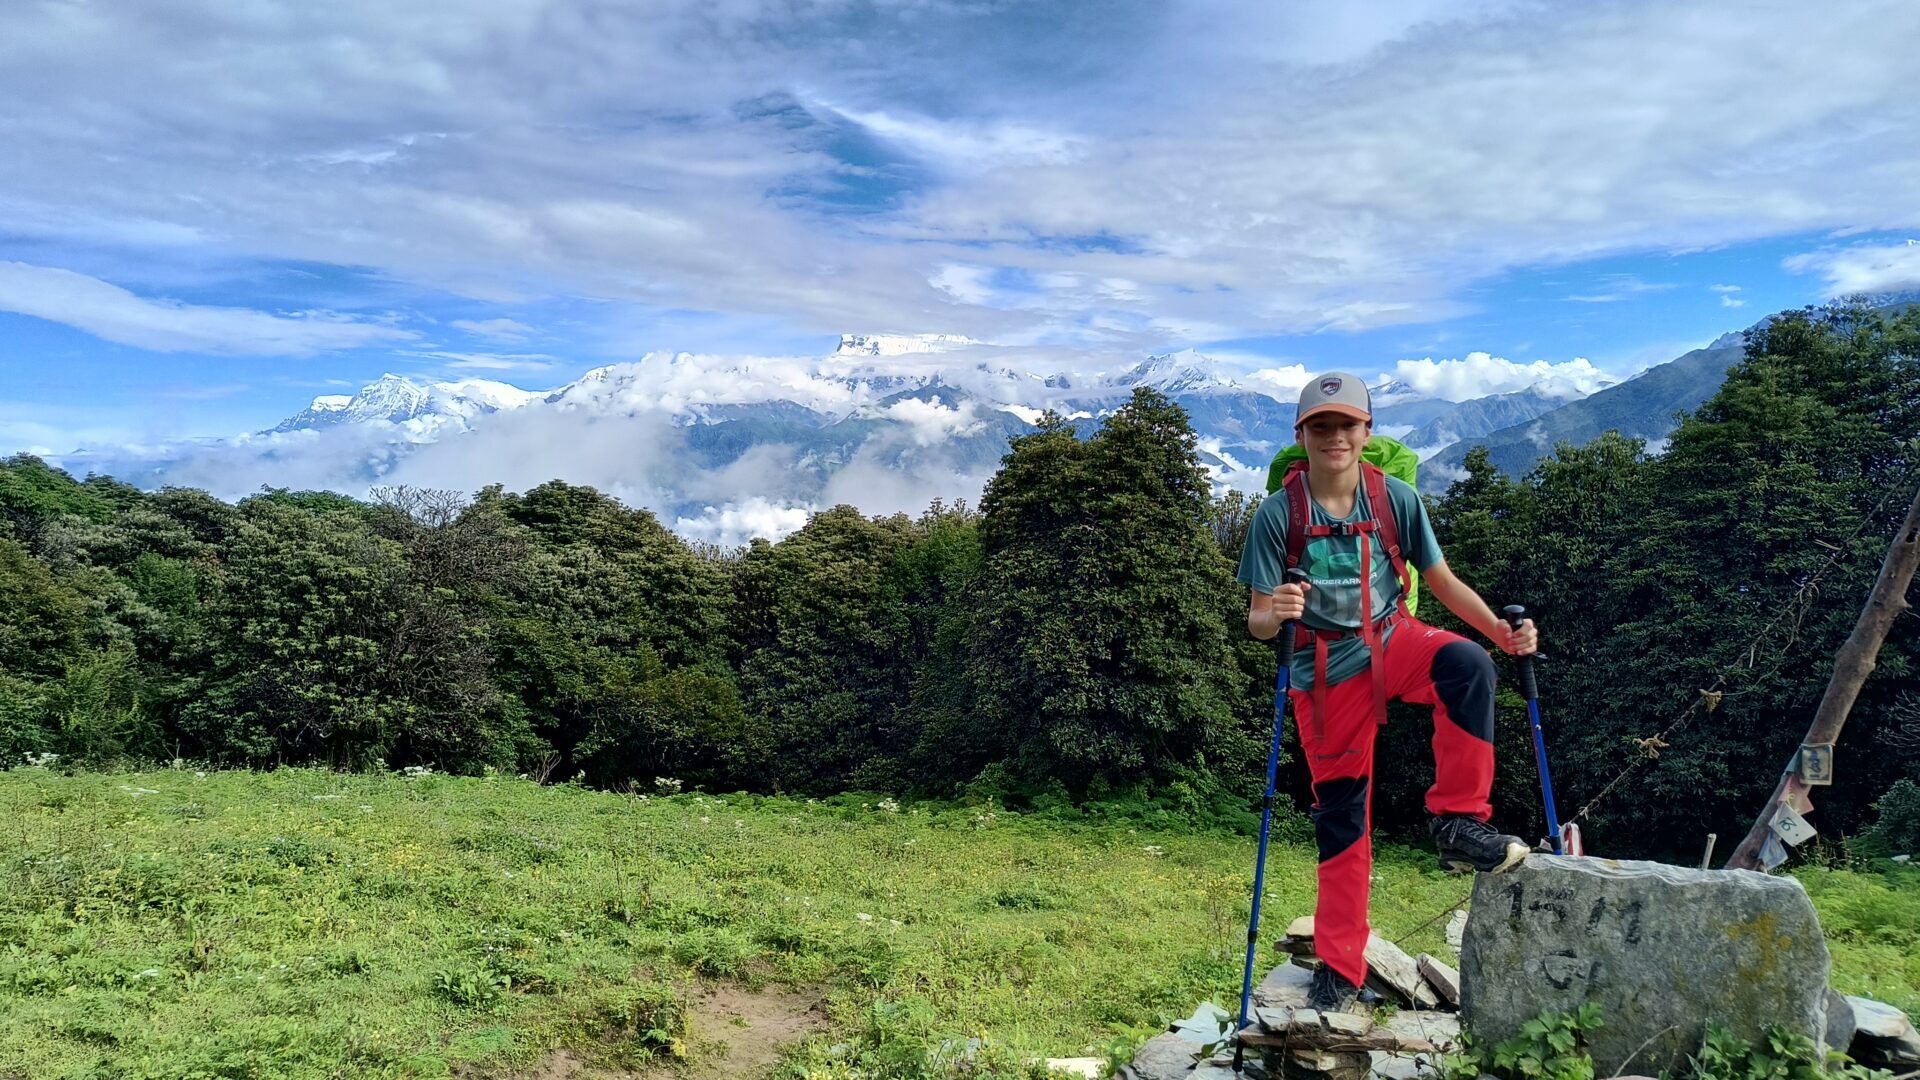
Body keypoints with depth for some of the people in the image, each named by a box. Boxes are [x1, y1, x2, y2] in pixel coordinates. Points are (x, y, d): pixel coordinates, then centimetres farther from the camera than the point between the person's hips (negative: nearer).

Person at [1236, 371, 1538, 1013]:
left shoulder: (1396, 499, -7)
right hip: (1325, 673, -1)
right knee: (1340, 816, 4)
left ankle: (1458, 822, -19)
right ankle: (1339, 968, 19)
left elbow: (1442, 581, 2)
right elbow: (1257, 623, -11)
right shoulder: (1278, 514, -12)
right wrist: (1273, 614, -35)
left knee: (1466, 664, -33)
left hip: (1394, 644, 1)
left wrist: (1503, 632, -13)